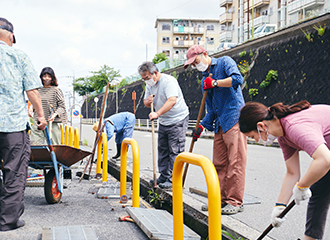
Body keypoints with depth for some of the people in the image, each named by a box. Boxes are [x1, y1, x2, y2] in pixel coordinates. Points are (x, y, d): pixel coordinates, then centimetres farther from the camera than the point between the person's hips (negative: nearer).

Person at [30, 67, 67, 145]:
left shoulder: (56, 90, 1)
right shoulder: (38, 91, 14)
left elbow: (62, 106, -1)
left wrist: (55, 115, -17)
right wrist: (31, 108, 8)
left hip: (52, 123, -4)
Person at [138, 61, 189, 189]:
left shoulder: (169, 81, -19)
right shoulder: (149, 84, 7)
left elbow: (172, 100, -32)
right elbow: (146, 103, 14)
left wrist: (157, 113, -39)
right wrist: (148, 101, -11)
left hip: (178, 119, -8)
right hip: (163, 121, 8)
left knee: (175, 151, -8)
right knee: (162, 150, 10)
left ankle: (173, 179, -3)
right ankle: (163, 177, 19)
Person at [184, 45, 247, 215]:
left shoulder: (225, 62, 3)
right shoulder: (205, 80, 23)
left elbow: (237, 79, -16)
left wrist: (215, 83, -10)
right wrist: (202, 126, 12)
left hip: (234, 119, -8)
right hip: (220, 124, 8)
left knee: (235, 161, -8)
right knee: (219, 163, 7)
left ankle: (235, 202, -4)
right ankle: (221, 199, 15)